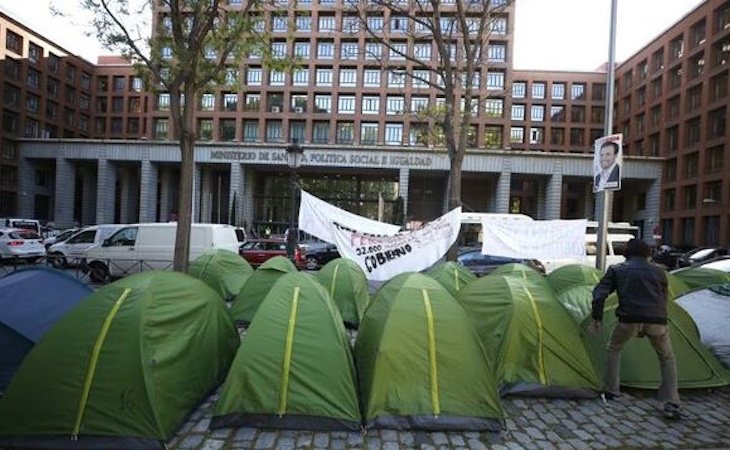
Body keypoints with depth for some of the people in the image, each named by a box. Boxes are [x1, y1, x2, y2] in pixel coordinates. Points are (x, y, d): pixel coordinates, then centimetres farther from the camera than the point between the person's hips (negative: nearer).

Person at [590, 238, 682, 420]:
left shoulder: (616, 269, 14)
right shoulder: (659, 272, 19)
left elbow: (599, 294, 2)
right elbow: (663, 299, 25)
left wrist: (596, 319, 5)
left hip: (629, 320, -1)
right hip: (657, 321, 2)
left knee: (613, 350, 25)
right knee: (667, 359, 25)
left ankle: (611, 392, 24)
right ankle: (671, 404, 16)